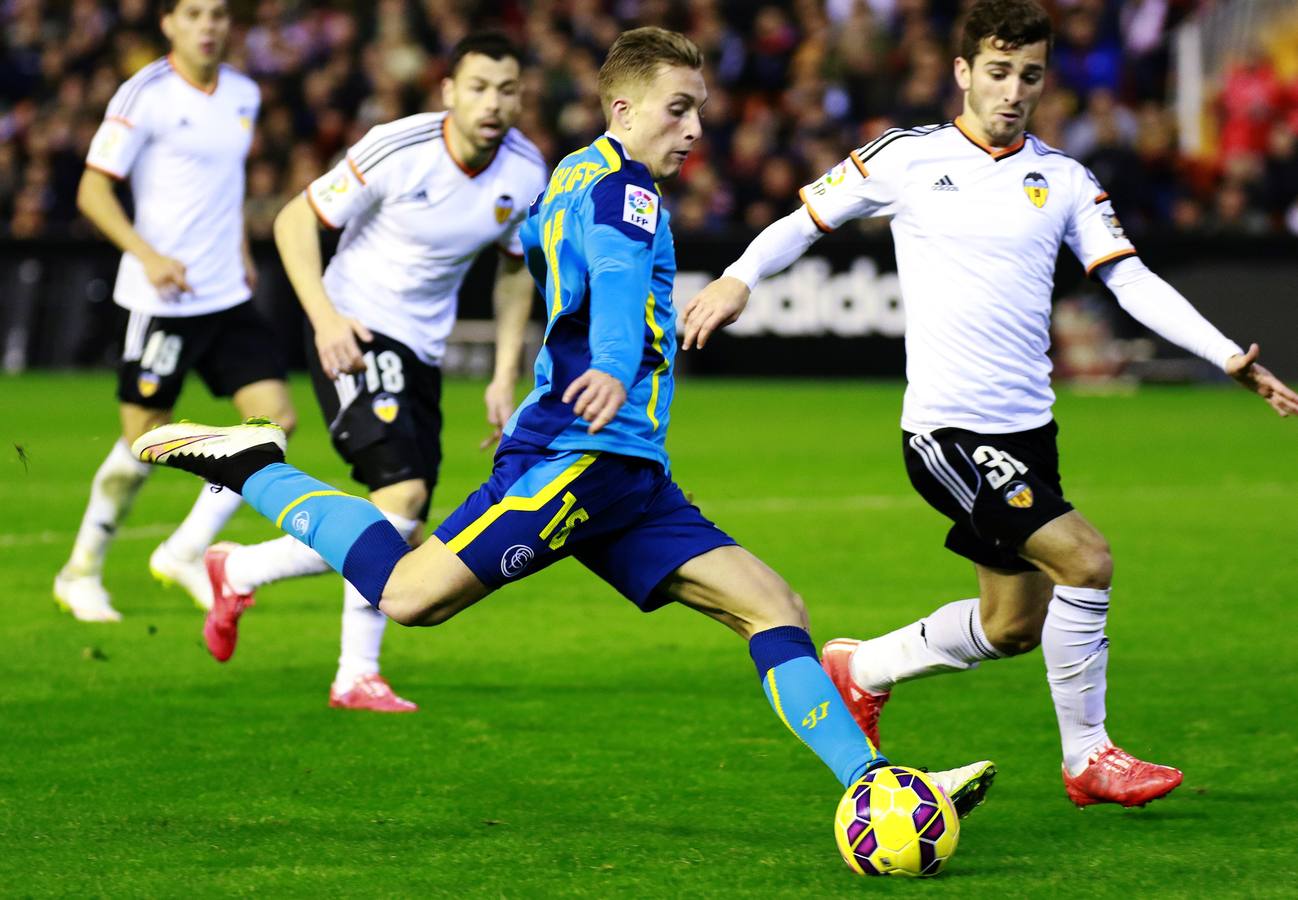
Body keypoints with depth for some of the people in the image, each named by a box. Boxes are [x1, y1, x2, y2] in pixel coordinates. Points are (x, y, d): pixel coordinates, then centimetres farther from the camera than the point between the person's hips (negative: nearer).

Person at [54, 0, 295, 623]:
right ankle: (81, 572, 17)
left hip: (228, 296, 6)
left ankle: (185, 553, 8)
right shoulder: (146, 96, -10)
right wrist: (148, 255, -21)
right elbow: (92, 191, -11)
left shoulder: (243, 95, 10)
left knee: (275, 418, -4)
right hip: (163, 298, -6)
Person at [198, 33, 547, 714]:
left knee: (401, 534, 4)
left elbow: (515, 269, 15)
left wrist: (505, 378, 8)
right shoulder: (398, 150, -18)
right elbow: (294, 220, -11)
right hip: (354, 335, -7)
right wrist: (324, 315, -24)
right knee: (402, 492, -23)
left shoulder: (526, 173, -3)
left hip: (422, 352, 7)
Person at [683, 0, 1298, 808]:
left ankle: (862, 670, 37)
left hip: (1028, 425, 6)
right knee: (1086, 560, -18)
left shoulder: (1063, 181, 7)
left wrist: (1229, 356, -9)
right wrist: (739, 278, -8)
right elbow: (810, 218, 9)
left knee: (1012, 627, 13)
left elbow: (1133, 281, 2)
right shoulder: (909, 158, -2)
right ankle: (1087, 757, -3)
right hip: (946, 429, -6)